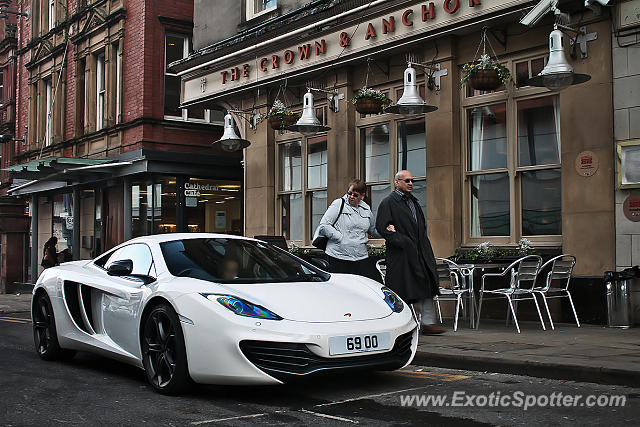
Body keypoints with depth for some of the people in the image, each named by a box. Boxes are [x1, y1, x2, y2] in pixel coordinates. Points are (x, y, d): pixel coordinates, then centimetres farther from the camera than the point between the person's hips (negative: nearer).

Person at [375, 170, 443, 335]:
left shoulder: (413, 201, 19)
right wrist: (402, 242, -18)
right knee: (400, 291, -2)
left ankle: (427, 323, 6)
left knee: (426, 286, 3)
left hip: (419, 253, 7)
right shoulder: (388, 202, -6)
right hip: (400, 254, -7)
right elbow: (382, 228, -13)